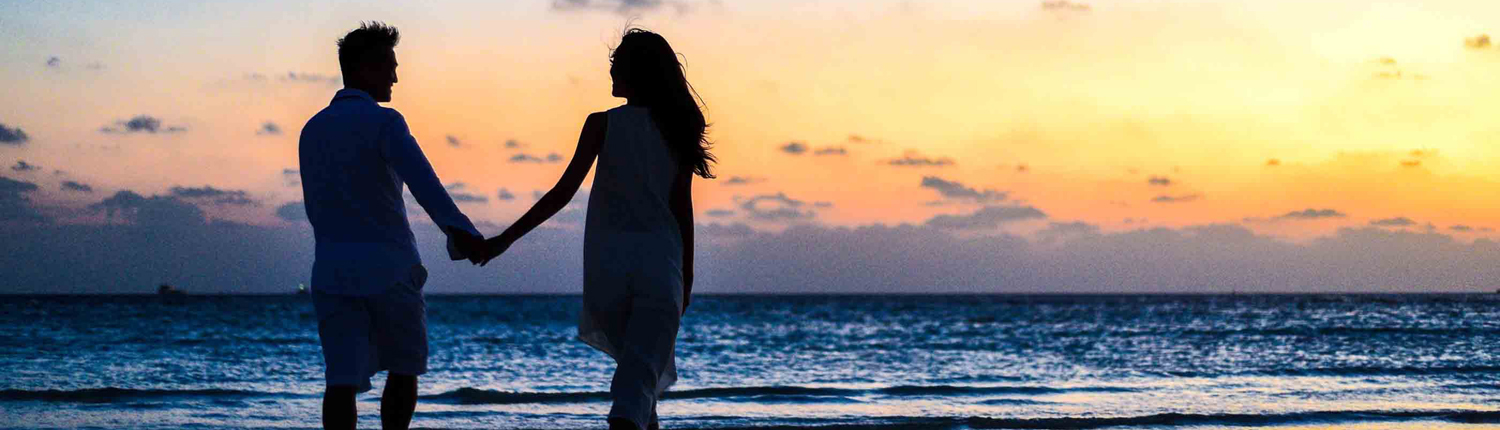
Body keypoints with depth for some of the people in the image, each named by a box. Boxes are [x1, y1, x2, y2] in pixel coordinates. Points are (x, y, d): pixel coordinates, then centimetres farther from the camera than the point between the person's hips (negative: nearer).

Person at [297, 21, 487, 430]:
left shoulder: (311, 131, 14)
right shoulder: (383, 122, -7)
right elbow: (421, 179, -26)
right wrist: (460, 231, -38)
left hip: (332, 273, 4)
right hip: (389, 270, -4)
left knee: (342, 380, -4)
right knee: (403, 370, 15)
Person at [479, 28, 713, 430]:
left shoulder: (602, 124, -3)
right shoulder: (676, 130, 4)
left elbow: (563, 192, -8)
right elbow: (682, 209, 4)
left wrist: (507, 238, -3)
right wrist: (686, 276, 13)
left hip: (608, 260, 0)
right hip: (660, 262, 1)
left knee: (635, 358, 23)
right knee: (643, 371, -3)